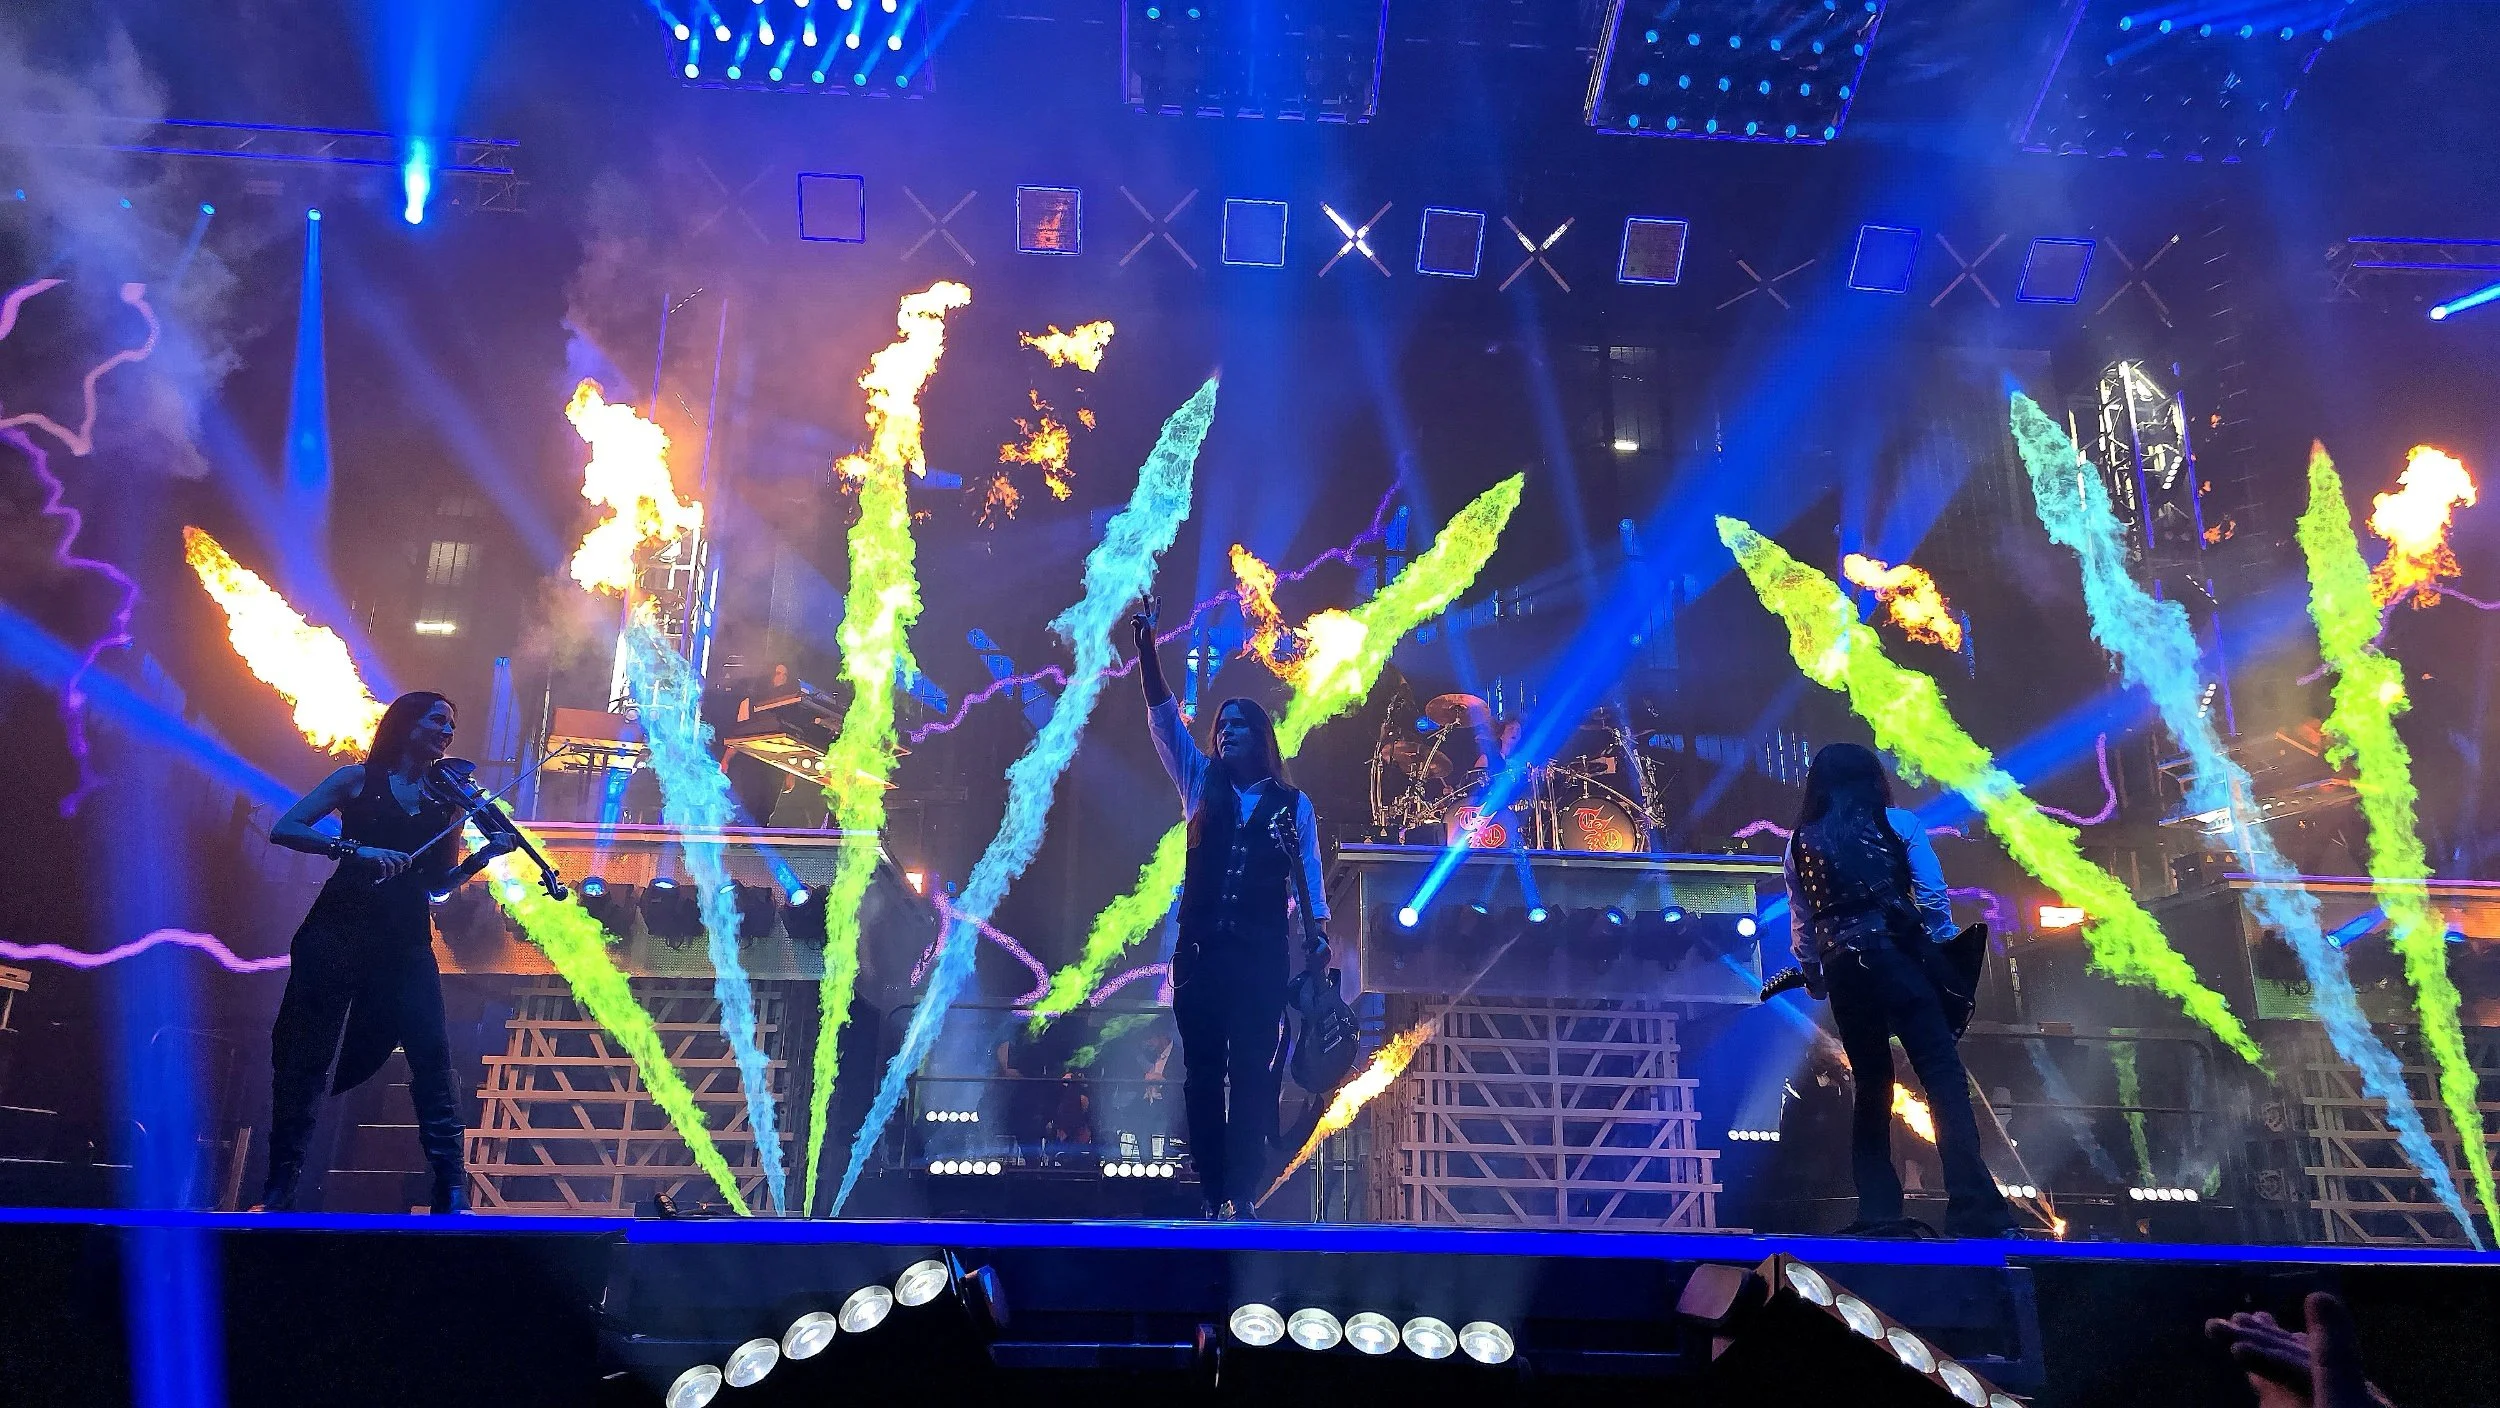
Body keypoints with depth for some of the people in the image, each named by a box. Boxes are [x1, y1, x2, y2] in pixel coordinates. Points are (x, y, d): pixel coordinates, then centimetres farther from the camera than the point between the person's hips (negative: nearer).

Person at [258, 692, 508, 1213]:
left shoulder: (446, 799, 13)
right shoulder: (358, 779, 6)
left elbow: (438, 881, 12)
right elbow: (284, 829, -4)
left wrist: (485, 853, -7)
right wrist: (355, 848, -18)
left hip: (406, 941, 2)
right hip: (337, 931, -1)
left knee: (431, 1054, -10)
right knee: (304, 1054, 3)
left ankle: (451, 1188, -7)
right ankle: (280, 1183, 19)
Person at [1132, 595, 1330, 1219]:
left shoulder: (1293, 804, 5)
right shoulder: (1202, 786, 11)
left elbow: (1310, 881, 5)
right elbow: (1164, 716, 3)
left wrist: (1318, 945, -5)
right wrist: (1146, 646, -7)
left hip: (1261, 956, -2)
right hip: (1199, 951, 3)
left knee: (1251, 1074, -6)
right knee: (1201, 1074, 2)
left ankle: (1242, 1196, -2)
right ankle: (1211, 1195, 8)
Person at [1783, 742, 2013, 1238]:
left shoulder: (1799, 845, 16)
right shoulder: (1898, 824, 9)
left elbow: (1800, 925, 14)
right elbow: (1934, 898, 1)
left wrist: (1815, 980, 24)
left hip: (1841, 969, 4)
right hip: (1900, 957, -3)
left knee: (1871, 1088, 12)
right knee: (1944, 1080, -6)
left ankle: (1878, 1213, 6)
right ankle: (1975, 1211, -16)